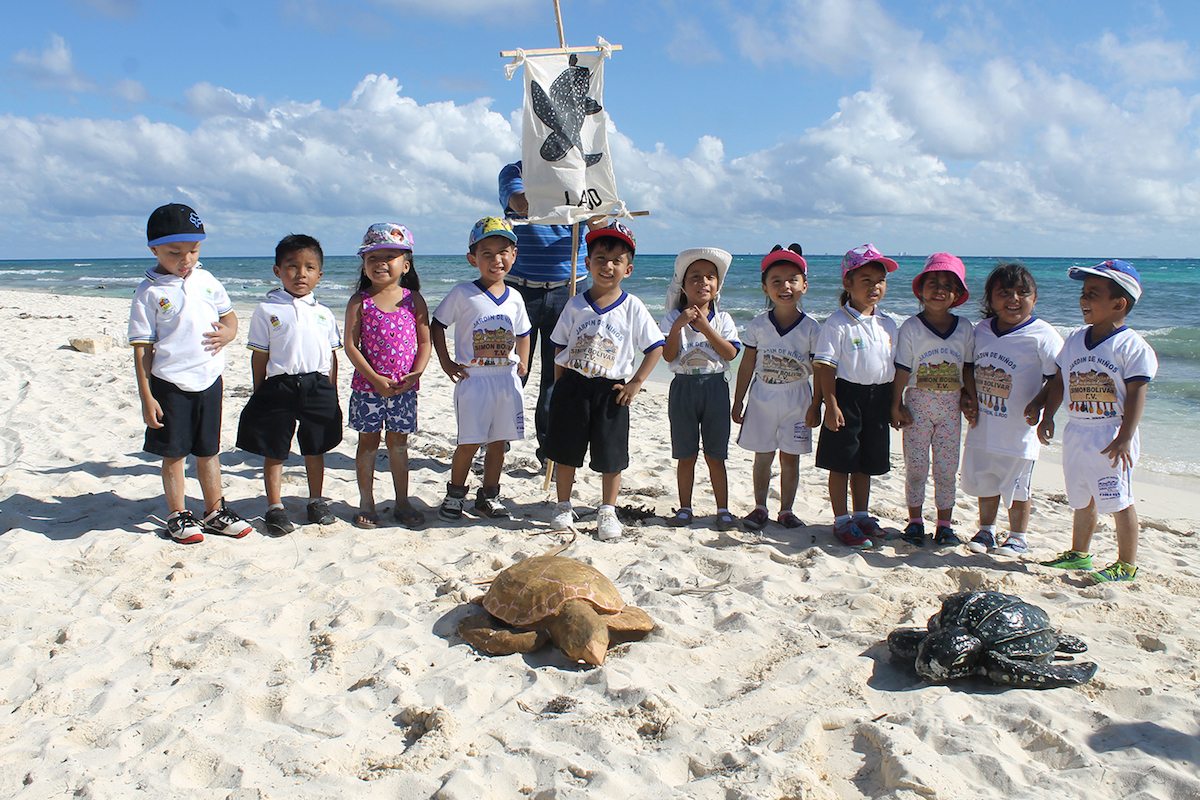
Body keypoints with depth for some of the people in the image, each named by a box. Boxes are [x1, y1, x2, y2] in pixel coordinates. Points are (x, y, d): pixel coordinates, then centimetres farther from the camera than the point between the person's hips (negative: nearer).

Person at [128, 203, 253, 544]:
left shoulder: (206, 280, 5)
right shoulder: (150, 292, -9)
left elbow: (229, 313, 18)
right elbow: (141, 348, -8)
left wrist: (228, 331, -8)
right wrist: (146, 396, -11)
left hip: (209, 380, 4)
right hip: (170, 385, -4)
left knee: (209, 451, 14)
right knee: (174, 453, 6)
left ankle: (215, 511, 25)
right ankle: (178, 516, 21)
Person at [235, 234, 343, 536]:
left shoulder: (324, 313, 9)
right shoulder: (267, 310, 0)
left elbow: (332, 355, 11)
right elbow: (259, 356, 0)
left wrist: (331, 393, 8)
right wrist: (260, 394, -2)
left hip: (318, 387, 2)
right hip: (279, 386, -2)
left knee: (315, 449, 13)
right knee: (274, 452, 5)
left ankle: (316, 501, 27)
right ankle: (274, 507, 16)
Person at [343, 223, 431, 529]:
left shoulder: (414, 300, 2)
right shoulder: (360, 302, -3)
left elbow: (425, 342, 2)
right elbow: (350, 345, -7)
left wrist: (416, 373, -13)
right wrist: (376, 379, -15)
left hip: (404, 387, 1)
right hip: (368, 385, -1)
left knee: (398, 444, 12)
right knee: (368, 443, 9)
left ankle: (402, 502, 22)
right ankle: (366, 504, 20)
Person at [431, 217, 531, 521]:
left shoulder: (514, 298, 7)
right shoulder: (463, 294, -6)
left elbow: (523, 333, 21)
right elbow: (437, 324, 1)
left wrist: (523, 363, 7)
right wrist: (445, 362, -5)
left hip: (507, 379, 4)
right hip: (473, 379, -4)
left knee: (498, 442, 10)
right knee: (469, 442, -2)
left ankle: (488, 495, 24)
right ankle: (455, 494, 17)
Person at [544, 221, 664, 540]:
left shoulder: (632, 307, -4)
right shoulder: (576, 305, 2)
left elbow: (655, 347, -1)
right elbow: (561, 349, 8)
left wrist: (636, 383, -6)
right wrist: (560, 385, 3)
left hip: (611, 391, -1)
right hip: (573, 387, 2)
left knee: (611, 457, 6)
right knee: (565, 452, 10)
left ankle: (608, 512, 23)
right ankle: (564, 507, 26)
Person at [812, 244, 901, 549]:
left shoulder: (888, 324, 9)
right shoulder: (838, 323, -11)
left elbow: (895, 365, 15)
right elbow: (826, 367, -13)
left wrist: (895, 404, 13)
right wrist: (831, 406, -17)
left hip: (878, 399, 6)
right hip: (847, 397, -6)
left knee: (866, 464, 16)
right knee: (841, 464, 2)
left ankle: (862, 516, 29)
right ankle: (841, 520, 13)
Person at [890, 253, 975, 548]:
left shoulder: (964, 328, 2)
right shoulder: (911, 327, -6)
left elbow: (969, 369, 8)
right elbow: (902, 369, -6)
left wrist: (968, 401, 2)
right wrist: (896, 406, -7)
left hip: (950, 408, 2)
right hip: (918, 406, -2)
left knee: (947, 469, 6)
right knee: (915, 467, 4)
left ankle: (945, 525, 17)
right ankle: (915, 522, 17)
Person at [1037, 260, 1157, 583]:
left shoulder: (1132, 346, -12)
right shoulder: (1075, 340, 9)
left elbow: (1136, 393, -14)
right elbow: (1059, 380, 14)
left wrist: (1124, 439, -19)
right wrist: (1048, 416, 7)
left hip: (1111, 438, -7)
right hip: (1077, 433, 7)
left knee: (1119, 502, -1)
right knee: (1081, 500, 18)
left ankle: (1126, 564, 12)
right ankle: (1079, 553, 33)